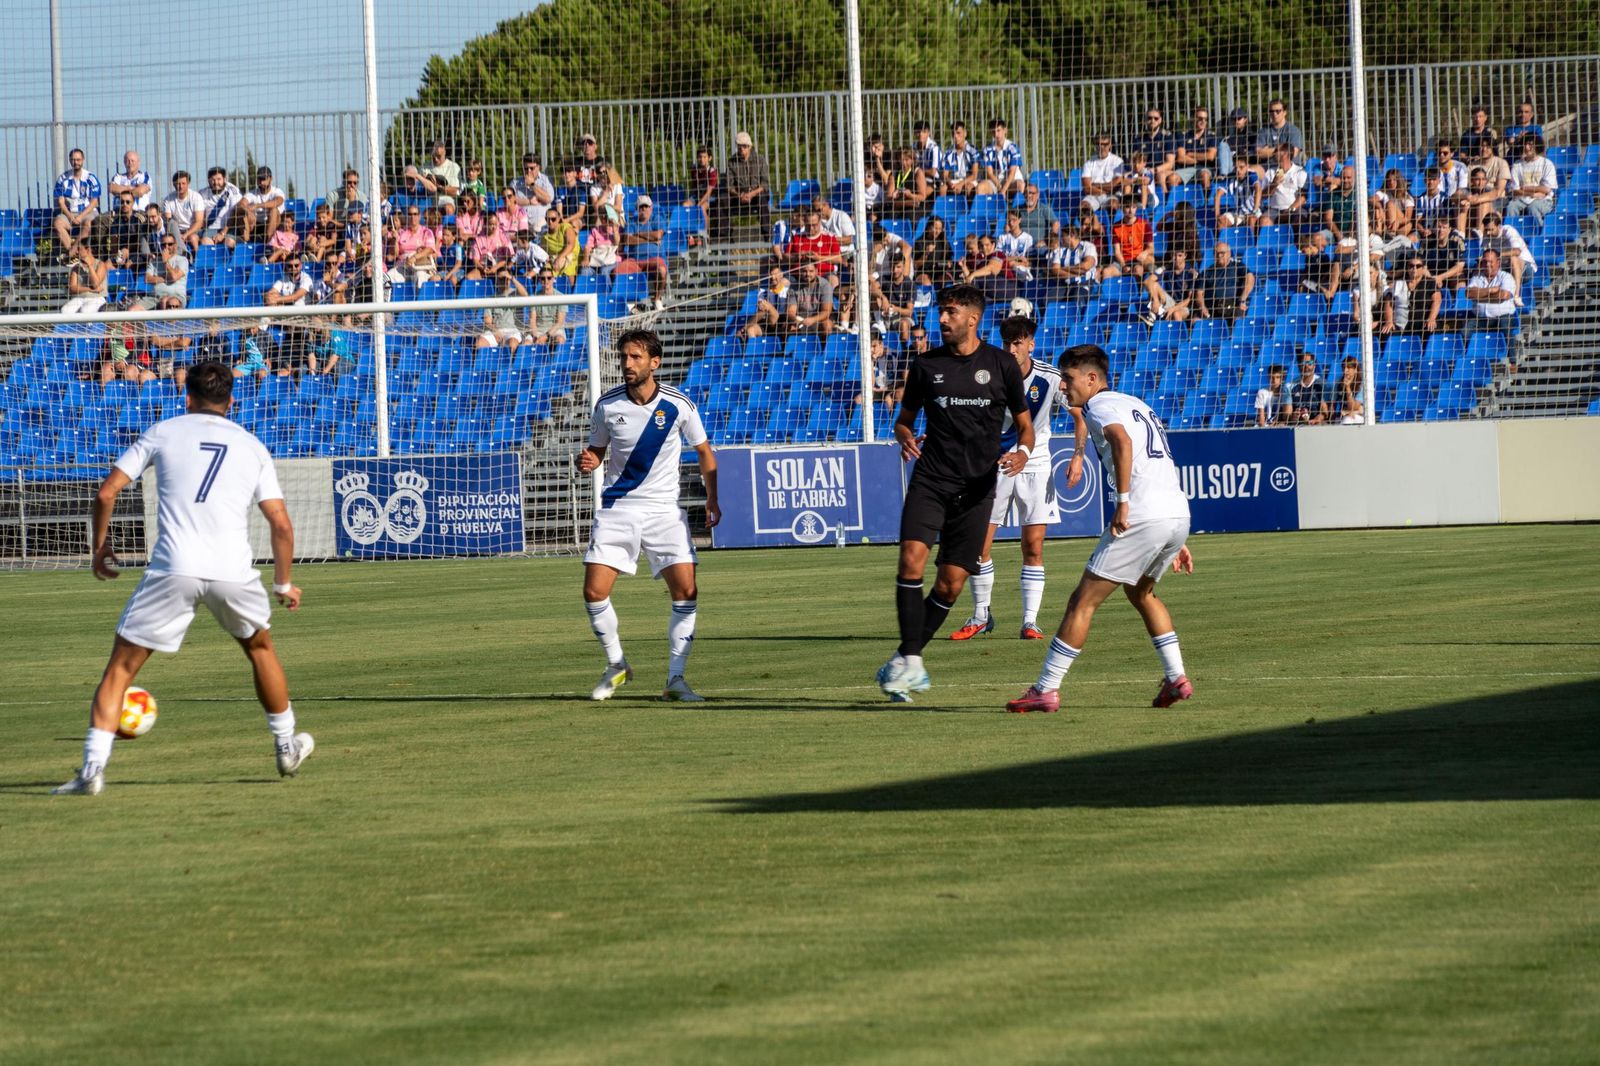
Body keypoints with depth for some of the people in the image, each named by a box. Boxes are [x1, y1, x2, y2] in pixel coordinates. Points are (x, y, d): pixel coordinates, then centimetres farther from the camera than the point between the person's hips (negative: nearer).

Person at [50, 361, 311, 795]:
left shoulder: (163, 432, 12)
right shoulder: (251, 446, 16)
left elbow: (106, 492, 6)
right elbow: (281, 524, 11)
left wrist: (100, 547, 20)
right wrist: (283, 584, 23)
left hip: (172, 571, -2)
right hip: (233, 572, 2)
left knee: (121, 666, 5)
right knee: (260, 647, 30)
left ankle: (93, 768, -8)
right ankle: (287, 747, 39)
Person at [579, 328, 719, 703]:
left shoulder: (678, 405, -6)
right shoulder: (607, 405, -3)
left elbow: (703, 451, 8)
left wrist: (711, 499, -1)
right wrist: (588, 462, -13)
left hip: (664, 510, -1)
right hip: (617, 507, 1)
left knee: (686, 592, -12)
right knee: (594, 592, -10)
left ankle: (676, 678, -1)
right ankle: (616, 665, 13)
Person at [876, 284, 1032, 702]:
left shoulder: (1001, 364, 3)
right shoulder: (926, 366, 6)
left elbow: (1024, 424, 11)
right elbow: (905, 419, 17)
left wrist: (1022, 452, -11)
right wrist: (905, 438, -7)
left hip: (976, 486, 0)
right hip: (930, 478, 0)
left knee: (952, 582, -2)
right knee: (912, 557, -21)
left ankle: (907, 661, 14)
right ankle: (911, 661, -16)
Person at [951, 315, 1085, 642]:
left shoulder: (1050, 378, -9)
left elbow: (1079, 415, 4)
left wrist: (1078, 456, -5)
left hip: (1035, 466, 0)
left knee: (1033, 547, -5)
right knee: (979, 545, -2)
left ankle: (1030, 621, 0)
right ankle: (981, 616, 13)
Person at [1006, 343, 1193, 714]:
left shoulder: (1099, 406, 1)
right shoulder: (1137, 405, 27)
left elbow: (1122, 440, -23)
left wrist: (1122, 502, -24)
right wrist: (1175, 544, 30)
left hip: (1143, 516, -9)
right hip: (1180, 513, 9)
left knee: (1083, 601, -2)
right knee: (1139, 592, 31)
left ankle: (1045, 690, -1)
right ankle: (1176, 679, 24)